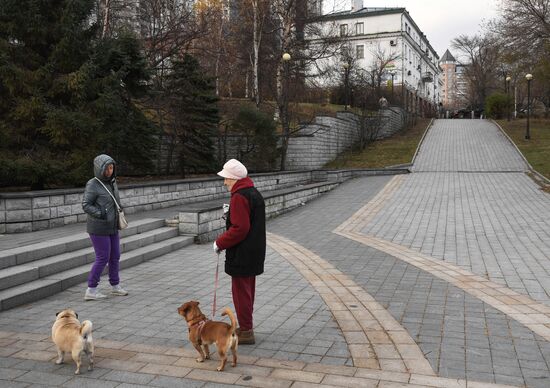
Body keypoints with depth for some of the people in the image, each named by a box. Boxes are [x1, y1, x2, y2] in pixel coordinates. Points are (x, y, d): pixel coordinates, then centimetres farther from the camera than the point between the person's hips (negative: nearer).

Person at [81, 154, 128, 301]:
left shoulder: (112, 182, 8)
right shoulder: (93, 184, -14)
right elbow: (86, 205, -17)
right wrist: (101, 214, -26)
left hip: (112, 227, 7)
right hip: (98, 228, -7)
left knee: (115, 256, 13)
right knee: (103, 258, -3)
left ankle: (115, 285, 27)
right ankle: (91, 290, 8)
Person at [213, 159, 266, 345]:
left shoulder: (239, 197, -20)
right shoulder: (255, 193, 12)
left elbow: (239, 228, -25)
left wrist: (220, 243, -15)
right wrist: (230, 216, 12)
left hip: (241, 255, -10)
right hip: (254, 253, 10)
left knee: (241, 292, 0)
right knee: (247, 290, 19)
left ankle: (246, 331, 9)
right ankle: (246, 327, 30)